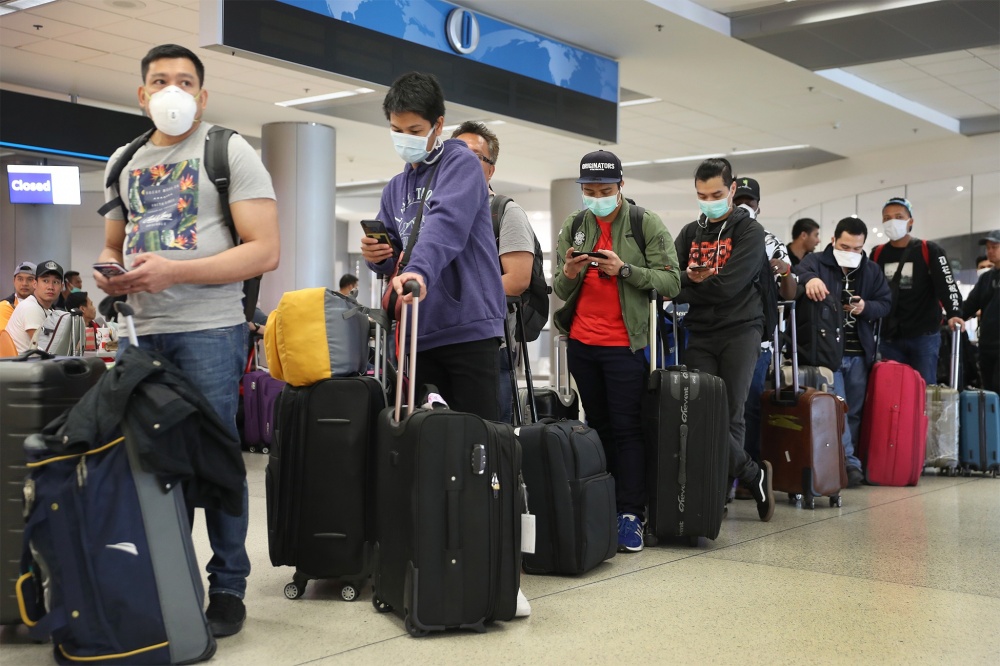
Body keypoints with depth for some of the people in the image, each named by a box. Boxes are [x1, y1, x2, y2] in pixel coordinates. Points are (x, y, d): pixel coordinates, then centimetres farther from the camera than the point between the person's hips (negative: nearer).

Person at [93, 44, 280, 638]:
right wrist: (108, 270, 0)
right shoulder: (124, 162, 17)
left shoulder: (229, 152, -1)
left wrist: (172, 271, -18)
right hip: (139, 332, 6)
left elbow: (264, 251, -10)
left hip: (209, 330, -5)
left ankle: (228, 588, 9)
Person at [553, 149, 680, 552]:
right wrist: (569, 273, -12)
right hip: (581, 343, 5)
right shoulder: (573, 228, 10)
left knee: (626, 429, -6)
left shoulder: (647, 225, -2)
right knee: (598, 426, 10)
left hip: (625, 344, -4)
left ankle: (630, 514, -5)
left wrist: (624, 269, -20)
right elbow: (559, 291, 11)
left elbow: (671, 282, -8)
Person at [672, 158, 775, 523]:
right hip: (700, 335, 4)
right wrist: (694, 279, -15)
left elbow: (728, 286, -13)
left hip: (739, 331, -4)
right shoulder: (690, 233, 15)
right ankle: (752, 475, 6)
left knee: (731, 417, -6)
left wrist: (685, 284, -5)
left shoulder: (749, 232, 1)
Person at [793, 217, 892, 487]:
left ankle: (849, 461, 19)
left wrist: (865, 307, -12)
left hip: (860, 353, 5)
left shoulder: (872, 270, 11)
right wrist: (809, 279, -49)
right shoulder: (816, 262, -3)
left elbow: (886, 303, 10)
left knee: (855, 412, 9)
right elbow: (797, 275, -25)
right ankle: (849, 463, -11)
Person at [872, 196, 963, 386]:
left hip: (924, 336, -3)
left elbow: (947, 285, -11)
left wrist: (954, 313, -26)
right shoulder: (878, 254, 10)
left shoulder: (929, 251, -2)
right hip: (890, 338, 4)